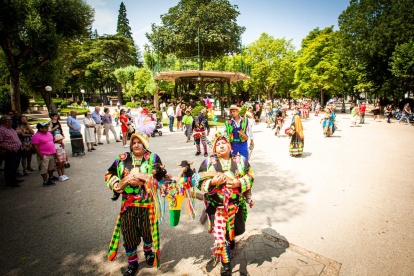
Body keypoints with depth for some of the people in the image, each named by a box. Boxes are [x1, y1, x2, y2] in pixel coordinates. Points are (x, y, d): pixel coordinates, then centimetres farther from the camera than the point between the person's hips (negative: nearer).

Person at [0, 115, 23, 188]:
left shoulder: (10, 128, 16)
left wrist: (20, 146, 17)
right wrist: (7, 148, -27)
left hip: (17, 151, 10)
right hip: (9, 152, -10)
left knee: (15, 166, 20)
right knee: (10, 168, -2)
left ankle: (13, 179, 35)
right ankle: (9, 183, 7)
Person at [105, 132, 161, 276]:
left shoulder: (153, 158, -4)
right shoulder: (122, 158, 5)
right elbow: (109, 174, 13)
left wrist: (142, 181, -25)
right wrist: (114, 184, -7)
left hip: (148, 204, -2)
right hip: (128, 204, 2)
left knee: (148, 230, 15)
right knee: (128, 233, 10)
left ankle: (148, 250, 48)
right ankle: (132, 262, 34)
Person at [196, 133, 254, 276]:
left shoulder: (241, 160, 0)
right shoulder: (208, 162, -3)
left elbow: (251, 177, 2)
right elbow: (199, 182, -4)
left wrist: (239, 182, -16)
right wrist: (212, 182, -22)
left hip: (236, 204, 2)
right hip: (216, 205, -2)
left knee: (237, 229, 24)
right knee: (219, 236, 0)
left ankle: (231, 238, 62)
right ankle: (225, 263, 26)